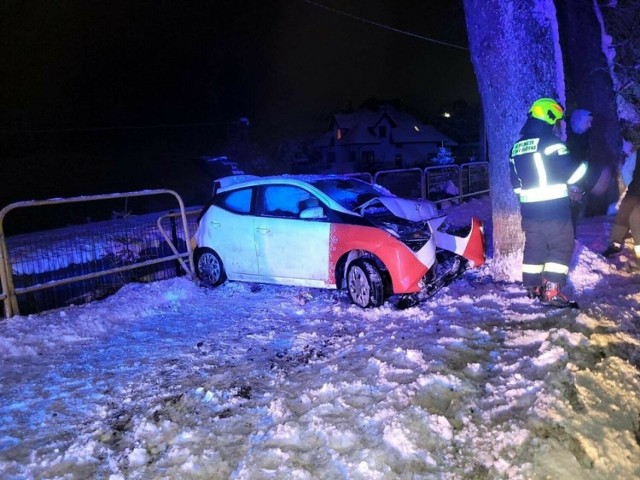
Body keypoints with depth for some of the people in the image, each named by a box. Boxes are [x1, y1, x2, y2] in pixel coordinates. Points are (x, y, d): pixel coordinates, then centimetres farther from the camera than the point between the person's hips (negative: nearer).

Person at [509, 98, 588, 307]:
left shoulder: (517, 146, 11)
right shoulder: (550, 141, -12)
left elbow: (515, 181, 16)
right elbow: (571, 172, -14)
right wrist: (585, 166, 6)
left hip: (529, 207, 7)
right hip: (554, 206, -7)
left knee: (534, 246, 16)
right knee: (562, 246, 0)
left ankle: (532, 286, 23)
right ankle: (552, 291, -6)